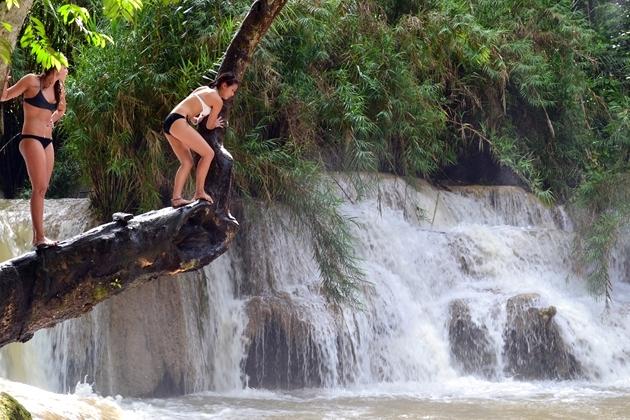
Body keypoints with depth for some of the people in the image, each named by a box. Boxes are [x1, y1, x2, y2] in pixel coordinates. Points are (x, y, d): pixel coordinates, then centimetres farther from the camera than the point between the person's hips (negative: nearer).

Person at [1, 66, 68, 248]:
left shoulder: (58, 90, 12)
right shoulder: (32, 81, -6)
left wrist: (52, 120, 13)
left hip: (47, 141, 7)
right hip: (31, 139, -7)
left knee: (42, 189, 5)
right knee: (39, 188, -15)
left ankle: (37, 236, 8)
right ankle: (39, 237, -18)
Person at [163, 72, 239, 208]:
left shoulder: (202, 89, 23)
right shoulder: (218, 100, 0)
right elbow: (209, 126, 8)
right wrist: (216, 124, 29)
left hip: (169, 122, 9)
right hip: (178, 122, -9)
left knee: (187, 162, 13)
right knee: (208, 153, -6)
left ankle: (176, 198, 6)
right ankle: (199, 192, -7)